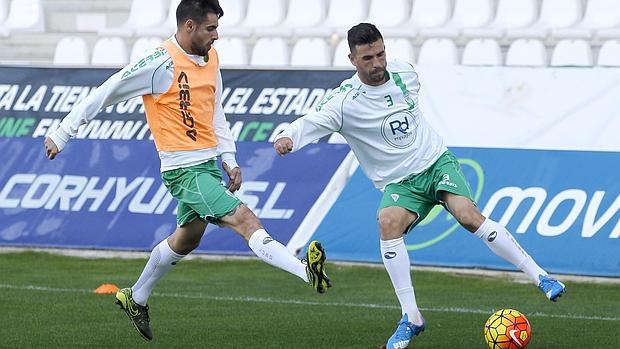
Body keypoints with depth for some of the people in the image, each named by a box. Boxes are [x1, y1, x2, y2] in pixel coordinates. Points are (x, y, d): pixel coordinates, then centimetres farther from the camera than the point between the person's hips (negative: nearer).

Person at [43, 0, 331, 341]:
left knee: (188, 237, 22)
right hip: (185, 169, -9)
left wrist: (229, 159, 13)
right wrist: (62, 134, -7)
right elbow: (104, 94, -11)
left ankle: (136, 298, 40)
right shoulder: (161, 64, -17)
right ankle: (306, 271, -35)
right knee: (244, 220, -21)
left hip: (207, 164, 9)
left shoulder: (210, 58, 8)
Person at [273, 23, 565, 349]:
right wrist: (287, 138, -48)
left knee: (468, 215, -25)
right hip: (399, 184, -2)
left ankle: (540, 276, -19)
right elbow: (310, 123, -26)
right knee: (388, 222, -32)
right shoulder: (344, 102, -14)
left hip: (437, 162, 2)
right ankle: (411, 317, -25)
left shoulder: (404, 73, -2)